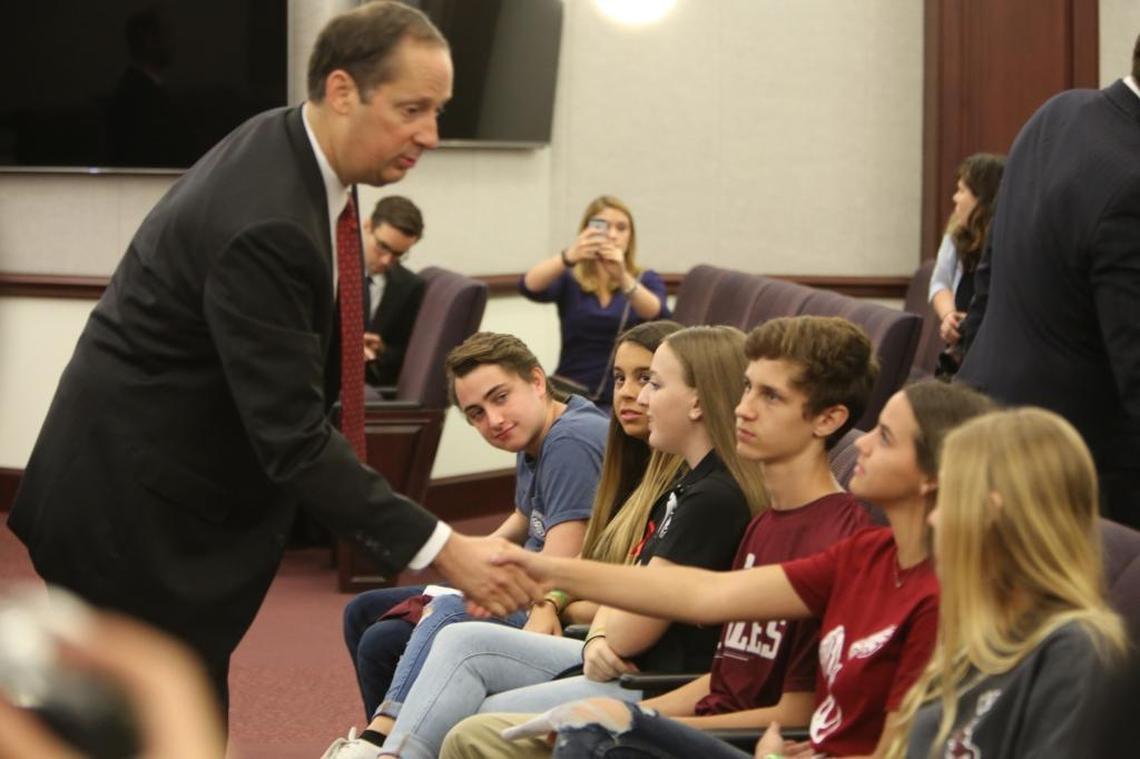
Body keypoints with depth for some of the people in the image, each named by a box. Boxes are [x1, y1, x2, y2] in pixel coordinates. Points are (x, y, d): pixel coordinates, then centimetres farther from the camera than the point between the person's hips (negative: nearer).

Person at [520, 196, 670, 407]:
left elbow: (659, 317, -14)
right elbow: (530, 286, -14)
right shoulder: (570, 279, 8)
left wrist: (623, 277, -32)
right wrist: (569, 257, -33)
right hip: (572, 393, 1)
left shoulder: (646, 280, 8)